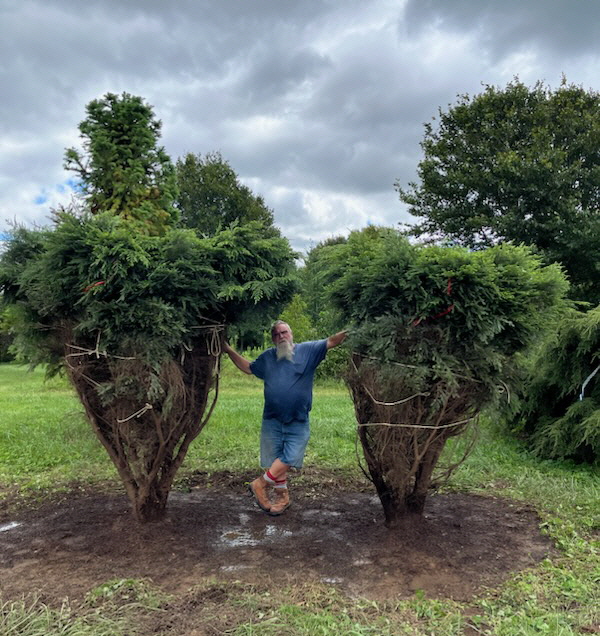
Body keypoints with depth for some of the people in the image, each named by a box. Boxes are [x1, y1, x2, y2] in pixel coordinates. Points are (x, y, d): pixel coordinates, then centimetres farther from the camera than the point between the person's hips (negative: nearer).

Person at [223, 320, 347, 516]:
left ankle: (261, 483, 10)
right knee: (276, 462, 8)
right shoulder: (267, 357, 11)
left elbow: (331, 341, -7)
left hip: (298, 422, -2)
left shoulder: (307, 350, 0)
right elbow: (248, 368, 24)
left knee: (290, 459, -11)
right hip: (272, 421, 2)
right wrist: (230, 351, 17)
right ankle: (282, 496, 26)